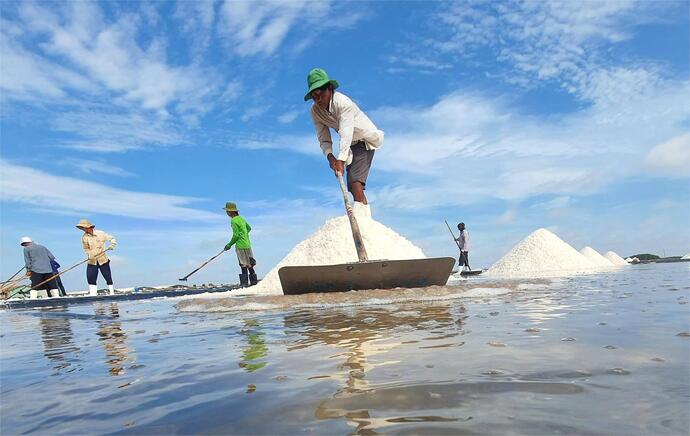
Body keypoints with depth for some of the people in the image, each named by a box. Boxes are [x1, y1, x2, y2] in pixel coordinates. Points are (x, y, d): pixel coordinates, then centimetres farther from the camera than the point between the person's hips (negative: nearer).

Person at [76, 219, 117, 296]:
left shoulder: (100, 233, -8)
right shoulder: (84, 237, -1)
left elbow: (112, 239, -1)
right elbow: (86, 248, 9)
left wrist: (112, 245, -20)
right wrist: (89, 254, -10)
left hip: (103, 260, -2)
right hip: (92, 261, 2)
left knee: (108, 277, 1)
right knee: (90, 277, -3)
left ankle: (111, 292, 12)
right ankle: (93, 293, 8)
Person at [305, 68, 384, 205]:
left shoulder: (342, 102, -29)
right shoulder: (315, 111, -9)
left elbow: (346, 135, -39)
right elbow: (324, 139, -8)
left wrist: (341, 160, -49)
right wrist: (330, 156, -27)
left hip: (364, 139, -7)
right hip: (350, 145, 7)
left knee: (355, 181, -24)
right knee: (352, 186, 4)